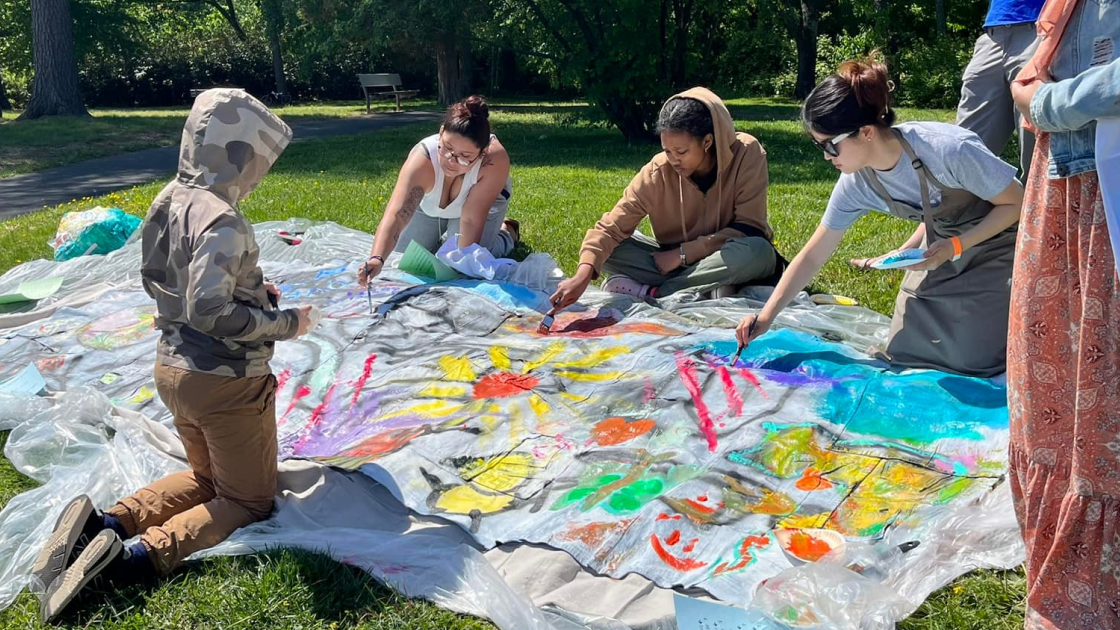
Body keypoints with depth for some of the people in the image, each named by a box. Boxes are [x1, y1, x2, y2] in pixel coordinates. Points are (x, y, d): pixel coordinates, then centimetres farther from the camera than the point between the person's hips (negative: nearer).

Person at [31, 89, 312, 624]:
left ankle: (106, 522, 5)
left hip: (173, 369, 8)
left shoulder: (168, 201, 2)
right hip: (227, 382, -8)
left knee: (207, 477, 27)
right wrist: (284, 323, -18)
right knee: (248, 500, 9)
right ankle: (142, 556, -13)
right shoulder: (221, 223, -25)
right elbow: (209, 313, -31)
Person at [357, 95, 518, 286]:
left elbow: (471, 219, -35)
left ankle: (507, 233, 11)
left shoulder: (494, 159, -43)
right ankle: (443, 235, 31)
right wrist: (376, 259, -69)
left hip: (480, 202, -2)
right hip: (429, 206, 2)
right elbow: (396, 214, -54)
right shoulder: (422, 159, -42)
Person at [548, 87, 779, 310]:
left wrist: (683, 252, -23)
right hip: (678, 263, 2)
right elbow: (612, 227, -25)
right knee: (611, 248, -19)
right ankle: (708, 287, -24)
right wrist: (583, 275, -42)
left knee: (757, 251, -37)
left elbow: (749, 229, -21)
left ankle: (651, 291, -24)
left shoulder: (746, 154, -22)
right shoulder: (657, 172, -18)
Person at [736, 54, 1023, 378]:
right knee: (904, 353, 1)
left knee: (969, 360, -12)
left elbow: (1016, 203, -19)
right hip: (944, 244, 5)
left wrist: (954, 247, -28)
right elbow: (813, 255, -7)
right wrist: (766, 315, -14)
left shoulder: (947, 150, -34)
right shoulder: (856, 183, -16)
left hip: (999, 242, -5)